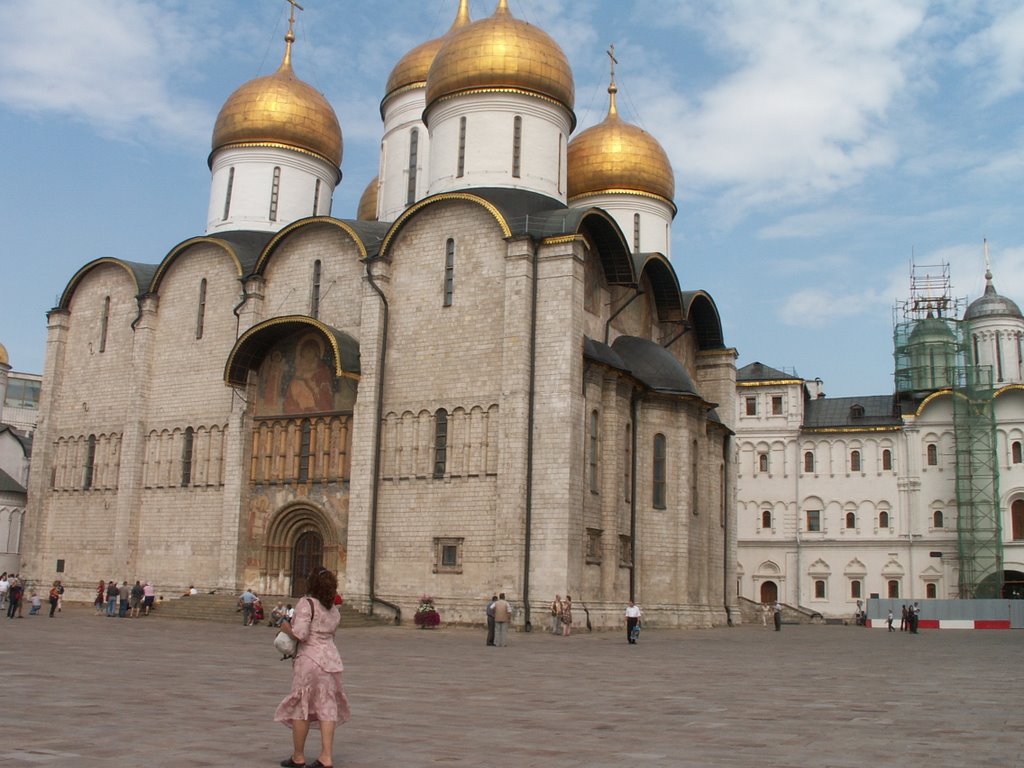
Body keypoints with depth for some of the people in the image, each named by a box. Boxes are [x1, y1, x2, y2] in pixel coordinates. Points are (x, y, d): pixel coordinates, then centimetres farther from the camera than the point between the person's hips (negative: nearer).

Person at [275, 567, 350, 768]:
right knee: (327, 707, 7)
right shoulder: (334, 611, 12)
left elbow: (300, 634, -20)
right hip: (331, 659, 6)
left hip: (310, 660, -6)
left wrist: (286, 628, -1)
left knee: (300, 708, 7)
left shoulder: (307, 603, -11)